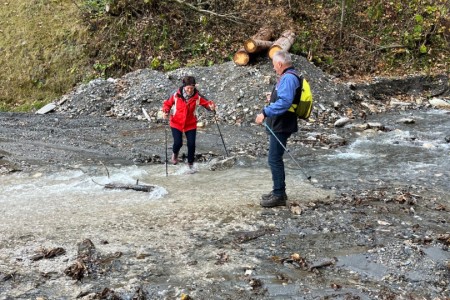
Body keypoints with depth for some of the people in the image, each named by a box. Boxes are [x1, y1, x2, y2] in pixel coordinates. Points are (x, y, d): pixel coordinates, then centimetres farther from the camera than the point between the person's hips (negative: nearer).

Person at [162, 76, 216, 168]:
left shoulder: (197, 97, -13)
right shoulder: (176, 95, -14)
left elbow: (206, 103, -7)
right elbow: (167, 104, 0)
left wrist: (211, 106, -30)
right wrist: (166, 112, -18)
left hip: (191, 124, 1)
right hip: (176, 123, -1)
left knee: (191, 144, -3)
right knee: (178, 143, -12)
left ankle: (190, 163, 22)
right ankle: (175, 153, 27)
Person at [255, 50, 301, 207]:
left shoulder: (288, 78, -18)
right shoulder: (287, 77, 15)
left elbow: (284, 102, -30)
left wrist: (265, 112, -29)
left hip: (281, 127, -11)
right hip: (278, 126, 11)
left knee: (274, 159, -7)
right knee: (275, 159, 17)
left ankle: (279, 195, -1)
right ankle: (278, 192, 27)